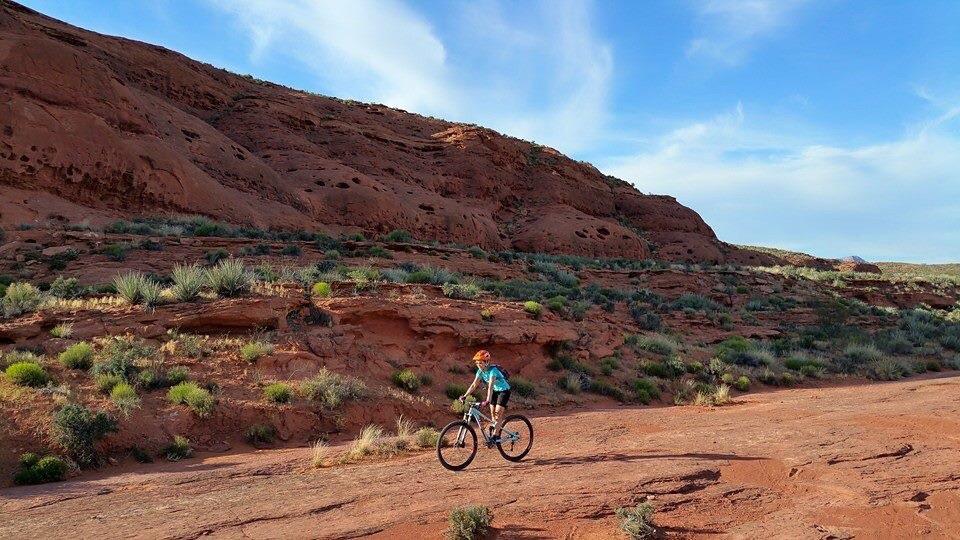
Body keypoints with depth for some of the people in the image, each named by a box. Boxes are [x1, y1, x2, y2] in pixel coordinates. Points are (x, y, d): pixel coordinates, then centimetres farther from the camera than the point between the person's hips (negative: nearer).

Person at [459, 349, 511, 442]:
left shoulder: (493, 370, -30)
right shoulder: (480, 371, -8)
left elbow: (490, 386, -41)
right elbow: (474, 385, -10)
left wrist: (487, 401, -50)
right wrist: (465, 396, -19)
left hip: (504, 390, -7)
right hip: (495, 391, 7)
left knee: (498, 413, -14)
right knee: (492, 413, 5)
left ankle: (496, 436, -12)